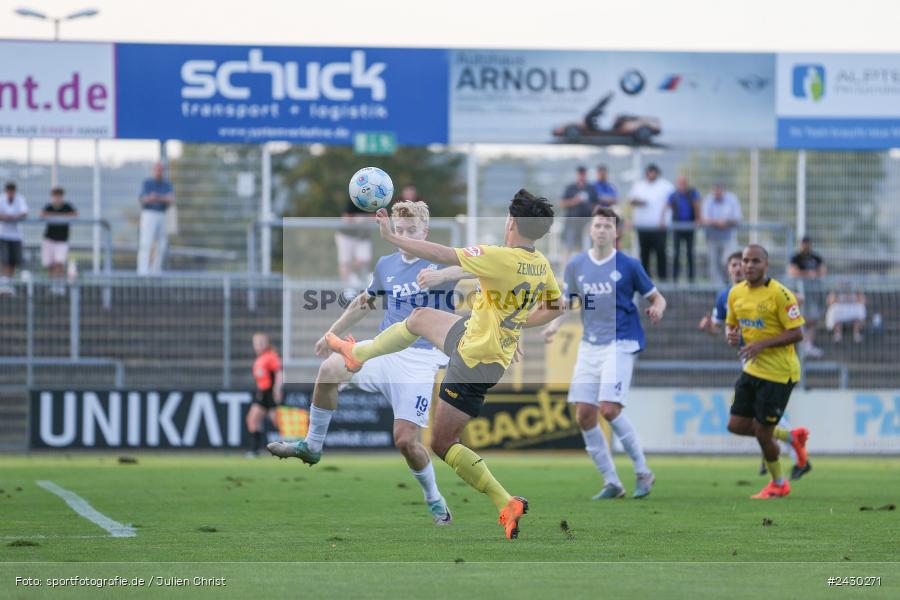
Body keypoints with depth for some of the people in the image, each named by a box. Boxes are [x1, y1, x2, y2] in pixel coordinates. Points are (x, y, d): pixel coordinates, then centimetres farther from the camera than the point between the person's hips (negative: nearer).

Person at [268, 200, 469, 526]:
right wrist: (332, 332, 32)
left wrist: (441, 275, -42)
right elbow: (365, 301, 31)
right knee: (330, 368, -24)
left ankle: (434, 499, 16)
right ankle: (311, 446, -7)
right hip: (382, 350, 4)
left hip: (420, 361, -4)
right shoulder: (386, 265, 12)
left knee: (405, 439, -11)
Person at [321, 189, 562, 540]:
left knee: (442, 444, 1)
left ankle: (506, 504, -5)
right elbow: (554, 308, 14)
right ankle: (358, 354, 46)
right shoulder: (541, 265, -3)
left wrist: (392, 238, -20)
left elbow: (441, 255, -28)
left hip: (476, 360, -8)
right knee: (420, 317, 26)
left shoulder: (501, 258, -28)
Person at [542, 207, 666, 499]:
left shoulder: (628, 265, -2)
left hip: (620, 344, -5)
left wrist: (657, 308, -19)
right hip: (589, 345, 5)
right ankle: (611, 482, 10)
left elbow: (656, 297, 4)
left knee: (609, 409, -18)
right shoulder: (576, 265, 8)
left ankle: (642, 472, 0)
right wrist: (555, 323, -4)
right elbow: (567, 301, 16)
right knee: (584, 415, -2)